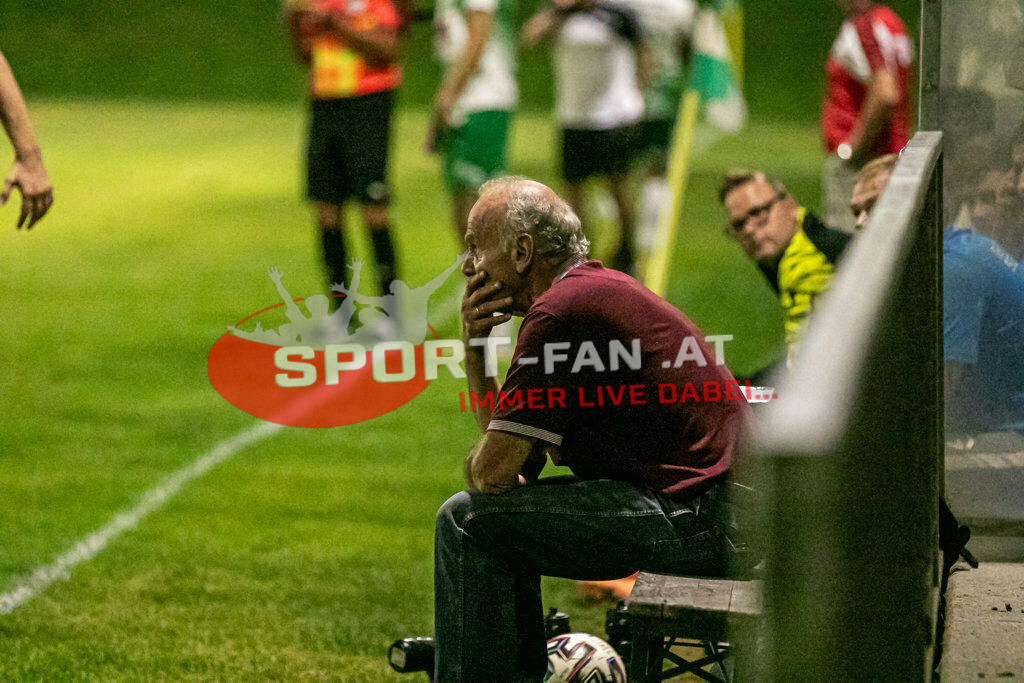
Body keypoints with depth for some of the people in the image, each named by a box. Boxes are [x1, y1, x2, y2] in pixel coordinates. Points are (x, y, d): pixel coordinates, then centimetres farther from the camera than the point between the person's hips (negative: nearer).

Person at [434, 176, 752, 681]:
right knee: (502, 517, 24)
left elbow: (494, 471, -14)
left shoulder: (559, 312, -14)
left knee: (468, 522, -8)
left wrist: (473, 466, 9)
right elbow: (516, 454, 20)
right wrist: (474, 347, 10)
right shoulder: (597, 289, 19)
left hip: (700, 521, -11)